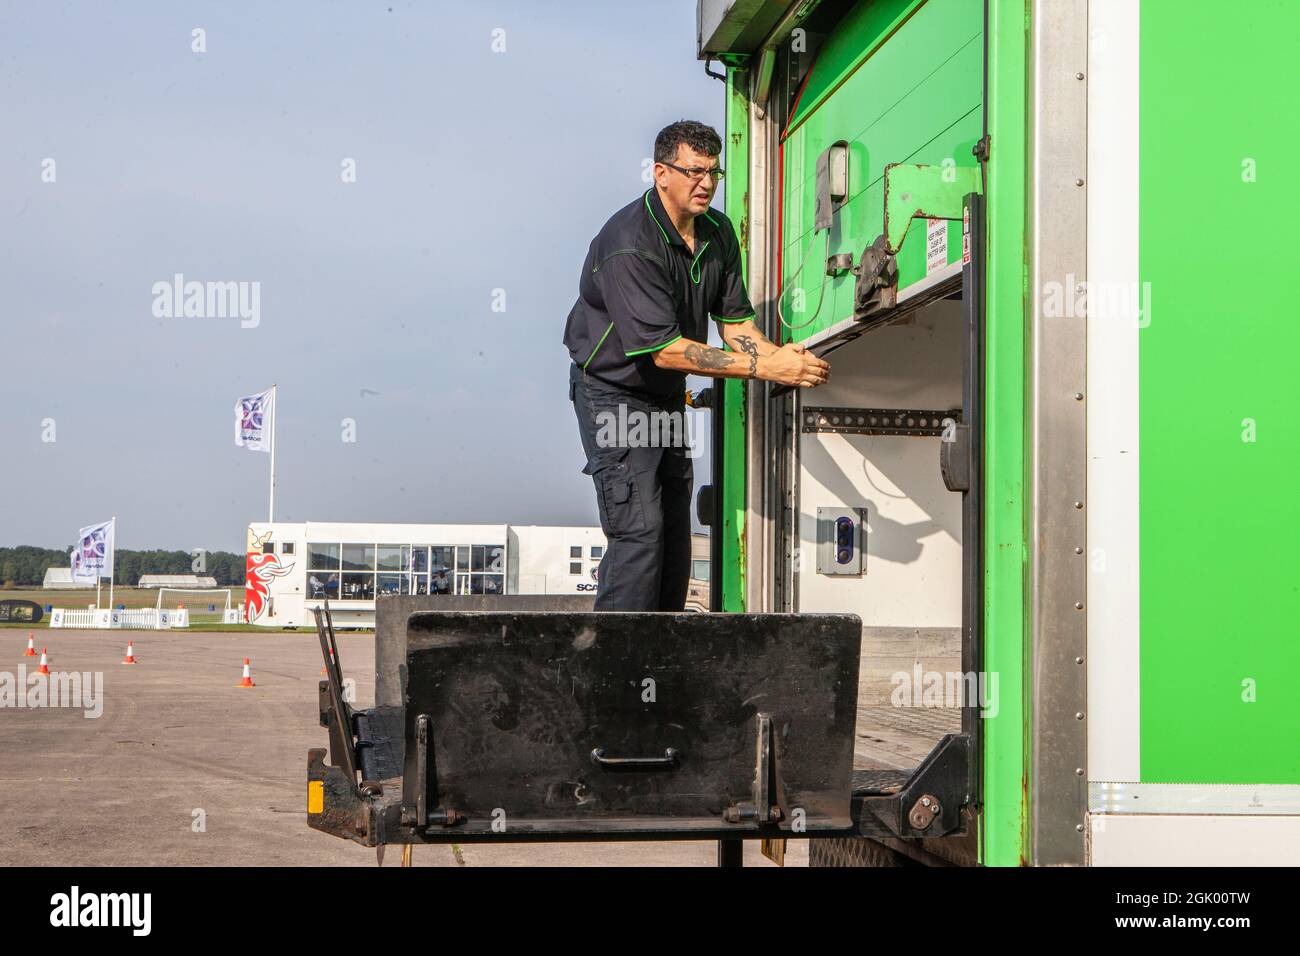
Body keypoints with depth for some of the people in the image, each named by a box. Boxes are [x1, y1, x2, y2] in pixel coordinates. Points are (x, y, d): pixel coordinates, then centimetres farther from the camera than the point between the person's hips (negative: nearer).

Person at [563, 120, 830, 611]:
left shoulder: (718, 233, 0)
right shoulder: (629, 243, -26)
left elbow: (734, 320, 3)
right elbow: (663, 349, -30)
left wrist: (778, 354, -20)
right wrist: (763, 367, -32)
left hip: (668, 396, 8)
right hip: (615, 392, -8)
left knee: (675, 531, 10)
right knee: (637, 532, -15)